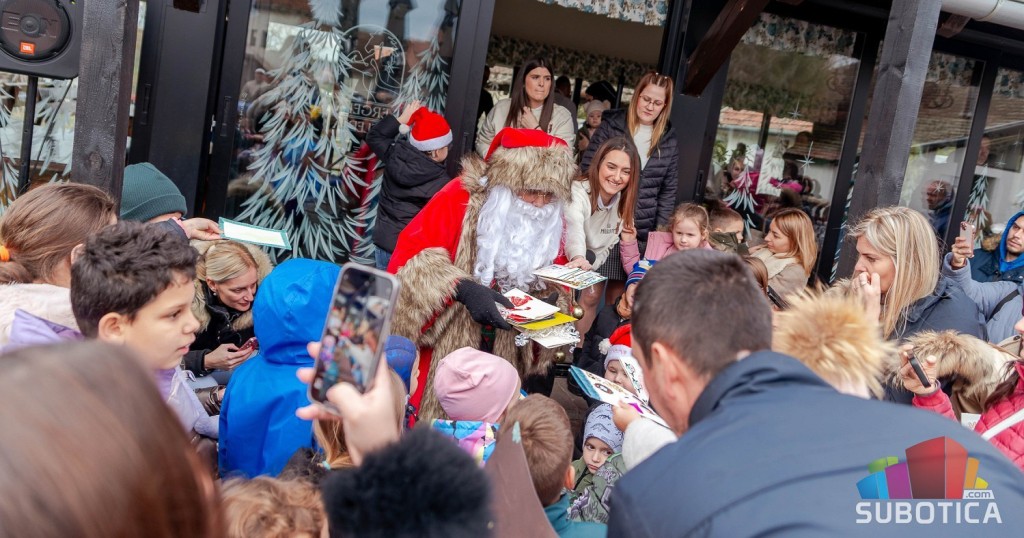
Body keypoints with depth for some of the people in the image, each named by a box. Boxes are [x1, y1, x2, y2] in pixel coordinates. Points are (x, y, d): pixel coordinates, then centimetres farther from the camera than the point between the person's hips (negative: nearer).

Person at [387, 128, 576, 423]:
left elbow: (552, 283, 11)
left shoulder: (550, 223, 2)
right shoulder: (462, 197, -13)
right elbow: (409, 257, -19)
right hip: (444, 352, -4)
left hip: (502, 358, 4)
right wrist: (463, 289, -31)